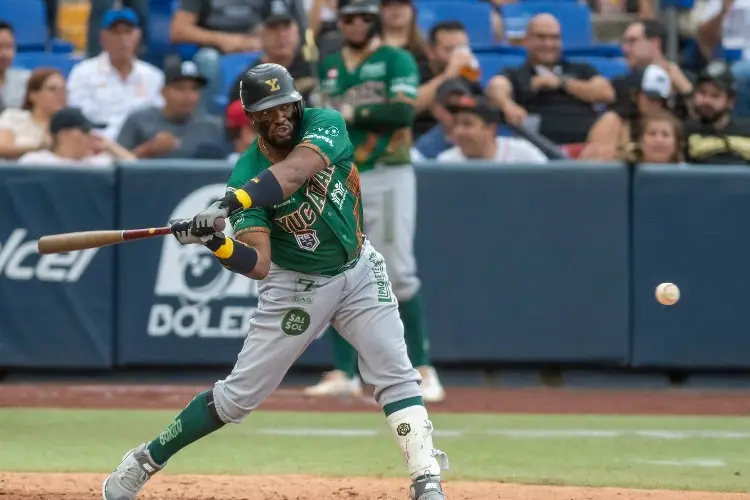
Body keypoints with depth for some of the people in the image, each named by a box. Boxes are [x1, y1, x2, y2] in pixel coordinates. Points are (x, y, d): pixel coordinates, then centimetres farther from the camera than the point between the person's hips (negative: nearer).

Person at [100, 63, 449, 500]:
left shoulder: (325, 124, -19)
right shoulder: (247, 174, -20)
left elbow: (294, 170, -42)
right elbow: (258, 264, -30)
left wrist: (232, 203, -56)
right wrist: (215, 242, -50)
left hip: (359, 271, 2)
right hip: (295, 285, -1)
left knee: (396, 374, -12)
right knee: (239, 394, 3)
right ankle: (146, 460, 17)